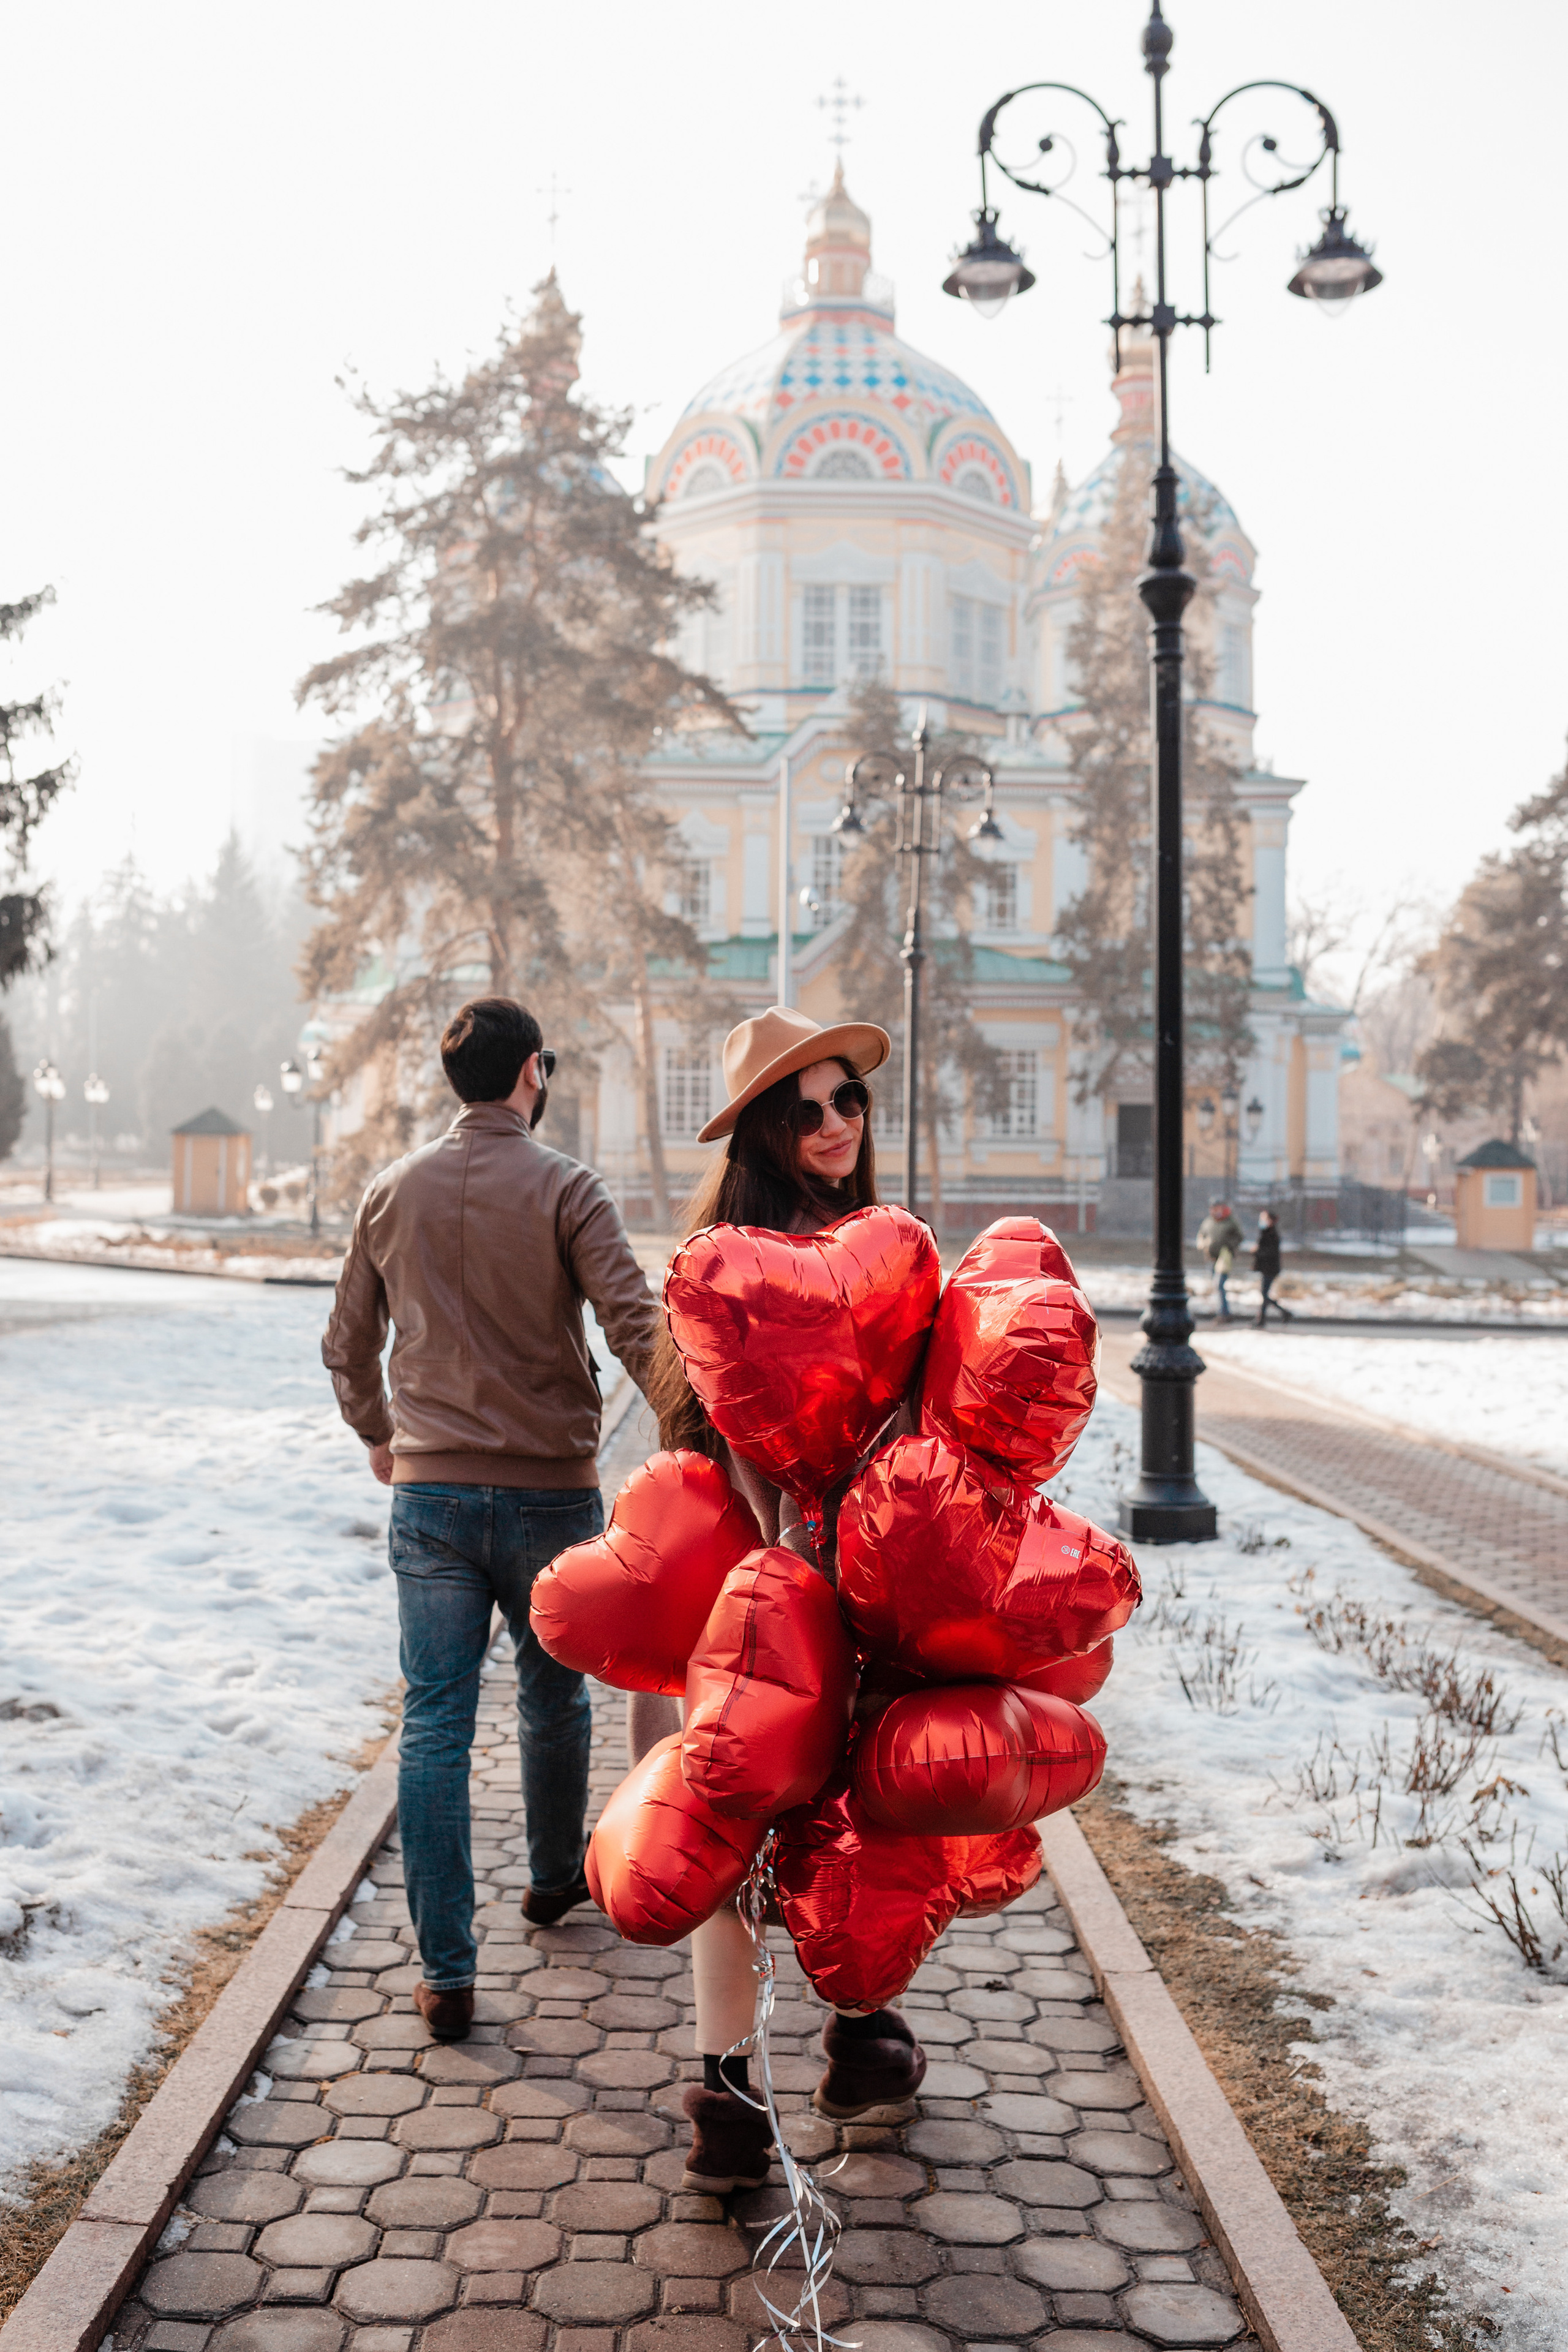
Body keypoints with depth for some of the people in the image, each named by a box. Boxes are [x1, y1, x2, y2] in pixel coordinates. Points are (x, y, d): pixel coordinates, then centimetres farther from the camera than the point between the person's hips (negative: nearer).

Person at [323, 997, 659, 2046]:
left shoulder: (393, 1193, 5)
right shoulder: (565, 1189, -8)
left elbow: (348, 1346, 13)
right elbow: (637, 1328, -18)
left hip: (429, 1491, 2)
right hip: (550, 1490, -2)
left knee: (436, 1727, 3)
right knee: (554, 1698, 20)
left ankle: (447, 1972, 3)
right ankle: (556, 1878, 40)